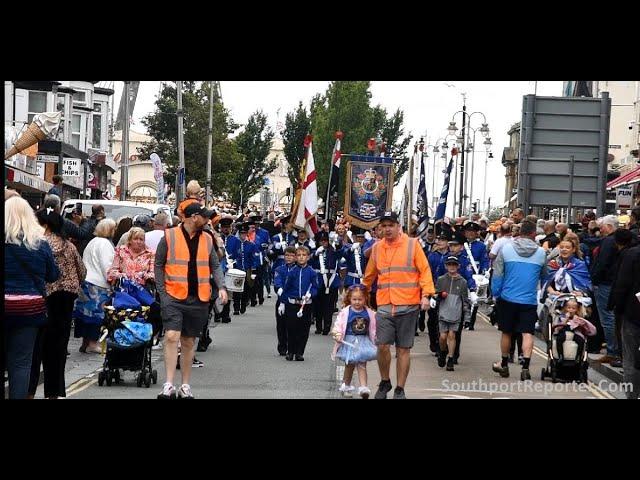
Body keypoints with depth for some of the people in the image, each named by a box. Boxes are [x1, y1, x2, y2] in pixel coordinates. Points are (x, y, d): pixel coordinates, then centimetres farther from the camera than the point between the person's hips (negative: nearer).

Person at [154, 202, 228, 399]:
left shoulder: (207, 239, 9)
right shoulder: (169, 236, -3)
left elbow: (215, 266, 14)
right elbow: (158, 265, 2)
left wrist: (221, 287, -2)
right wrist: (162, 292, -4)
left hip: (199, 299, 4)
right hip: (174, 296, -4)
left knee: (188, 342, 10)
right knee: (172, 337, -16)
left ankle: (185, 386, 19)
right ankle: (169, 385, -14)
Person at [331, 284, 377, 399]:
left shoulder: (369, 313, 0)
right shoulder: (345, 312, -9)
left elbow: (373, 329, 7)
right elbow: (338, 325, -8)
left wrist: (376, 341, 9)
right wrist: (337, 335, -24)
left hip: (364, 341, 1)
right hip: (349, 341, -1)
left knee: (362, 364, -5)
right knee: (350, 365, 10)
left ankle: (363, 387, -12)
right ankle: (346, 385, 27)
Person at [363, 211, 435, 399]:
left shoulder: (412, 244, 1)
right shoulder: (377, 248, 10)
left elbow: (424, 270, -2)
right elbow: (369, 275, 22)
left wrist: (426, 294, -13)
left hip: (408, 306, -2)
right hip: (384, 306, 2)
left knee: (403, 350, 3)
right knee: (382, 346, -8)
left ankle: (400, 389, 13)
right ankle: (385, 382, 15)